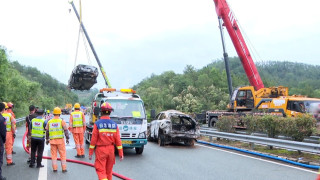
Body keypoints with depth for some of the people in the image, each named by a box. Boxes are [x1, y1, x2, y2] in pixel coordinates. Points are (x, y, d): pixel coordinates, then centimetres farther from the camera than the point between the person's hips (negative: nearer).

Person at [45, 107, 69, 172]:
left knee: (53, 154, 10)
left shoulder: (49, 122, 7)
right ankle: (64, 168, 6)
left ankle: (55, 168, 11)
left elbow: (47, 131, 13)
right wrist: (67, 138, -2)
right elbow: (65, 130, -7)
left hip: (52, 140, 3)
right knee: (63, 154, 5)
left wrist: (47, 139, 23)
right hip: (60, 140, -3)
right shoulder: (61, 121, -4)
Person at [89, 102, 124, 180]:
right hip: (111, 149, 4)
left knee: (101, 171, -1)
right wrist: (121, 153, 4)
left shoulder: (97, 124, -10)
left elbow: (93, 140, -9)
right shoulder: (114, 124, -2)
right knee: (109, 170, 18)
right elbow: (118, 140, -2)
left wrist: (90, 153, -1)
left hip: (100, 150, -3)